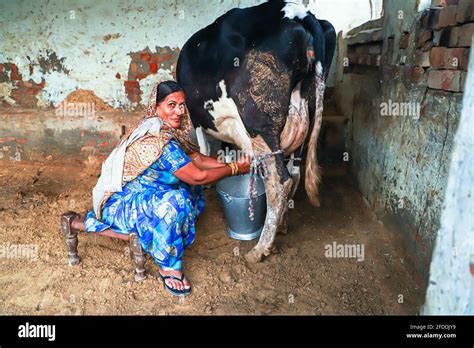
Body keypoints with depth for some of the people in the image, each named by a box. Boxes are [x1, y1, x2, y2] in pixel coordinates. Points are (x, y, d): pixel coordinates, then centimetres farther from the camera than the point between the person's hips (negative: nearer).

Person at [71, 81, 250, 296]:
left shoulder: (171, 131, 2)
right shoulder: (159, 140, -27)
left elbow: (199, 160, 4)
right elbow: (198, 177, -23)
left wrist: (232, 164, -7)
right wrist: (234, 170, -11)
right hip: (119, 204, -10)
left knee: (192, 189, 11)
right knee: (174, 201, -33)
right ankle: (169, 267, -11)